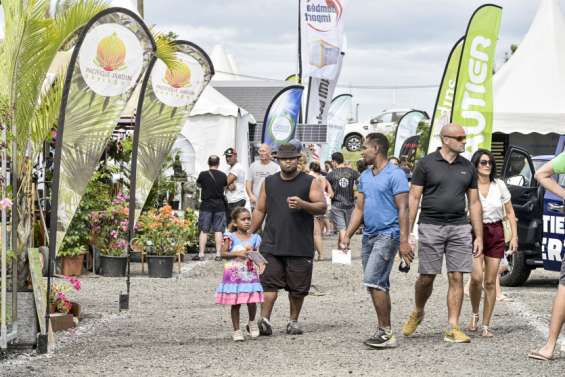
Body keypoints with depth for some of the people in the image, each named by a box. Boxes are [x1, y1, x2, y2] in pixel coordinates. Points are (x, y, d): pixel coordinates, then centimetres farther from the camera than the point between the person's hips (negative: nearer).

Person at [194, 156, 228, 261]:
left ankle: (201, 254, 1)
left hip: (206, 205, -2)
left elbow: (198, 184, 11)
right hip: (220, 205, 2)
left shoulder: (203, 174, -7)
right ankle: (218, 254, 1)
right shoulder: (223, 176, -1)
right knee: (218, 230, 4)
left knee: (204, 230, 3)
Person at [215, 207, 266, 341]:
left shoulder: (254, 238, 8)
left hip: (250, 274, 2)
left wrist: (260, 262, -8)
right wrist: (237, 253, -17)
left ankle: (252, 323, 22)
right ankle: (237, 330, 11)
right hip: (234, 274, -2)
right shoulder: (231, 237, -2)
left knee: (252, 301, -5)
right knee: (235, 303, 1)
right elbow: (223, 253, -5)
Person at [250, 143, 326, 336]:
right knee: (269, 282, -9)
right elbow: (260, 210, 18)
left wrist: (303, 205, -22)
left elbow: (322, 207, -4)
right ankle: (264, 320, -14)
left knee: (298, 287, 4)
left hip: (300, 246, -1)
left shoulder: (310, 182, 4)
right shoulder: (269, 182, 13)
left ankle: (293, 321, 17)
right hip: (272, 245, 1)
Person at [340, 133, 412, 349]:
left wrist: (404, 241, -20)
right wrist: (347, 235, 11)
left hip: (387, 235, -8)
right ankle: (384, 331, 16)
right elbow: (359, 208, 19)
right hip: (369, 235, 8)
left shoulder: (395, 175, -10)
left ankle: (385, 331, -14)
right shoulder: (365, 177, 15)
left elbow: (403, 209, -14)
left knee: (373, 281, -17)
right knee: (379, 286, 10)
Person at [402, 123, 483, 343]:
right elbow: (413, 198, -1)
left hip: (459, 227, 3)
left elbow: (474, 202, 14)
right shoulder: (426, 164, 0)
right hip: (431, 226, -3)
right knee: (426, 277, 1)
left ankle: (453, 329, 1)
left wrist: (479, 236, 9)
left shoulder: (467, 167, 11)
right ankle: (418, 313, 29)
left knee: (456, 278, -2)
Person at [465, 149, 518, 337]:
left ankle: (486, 325, 8)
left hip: (496, 233, 3)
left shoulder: (499, 185, 4)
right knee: (476, 277, -17)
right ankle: (474, 314, 8)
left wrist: (514, 236, 3)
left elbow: (510, 213, 11)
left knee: (490, 282, 2)